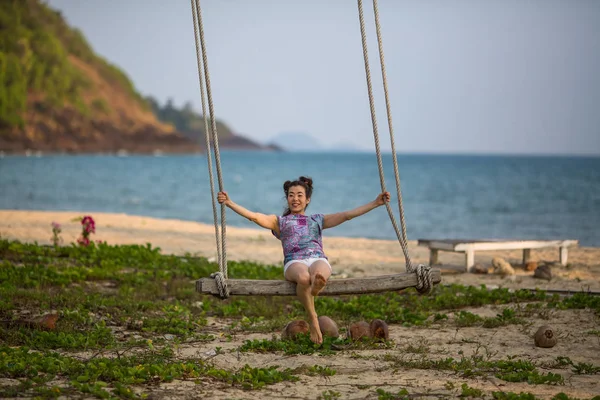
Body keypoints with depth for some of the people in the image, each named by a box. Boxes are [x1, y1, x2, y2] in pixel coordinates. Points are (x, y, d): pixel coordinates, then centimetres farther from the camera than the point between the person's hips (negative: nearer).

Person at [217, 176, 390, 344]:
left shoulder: (317, 220, 32)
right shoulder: (280, 221, 28)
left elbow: (347, 215, 27)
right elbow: (253, 216, 14)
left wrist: (376, 203, 21)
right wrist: (229, 203, 1)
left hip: (319, 259, 2)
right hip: (294, 262, -2)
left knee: (320, 274, -38)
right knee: (303, 277, -38)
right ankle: (312, 319, -27)